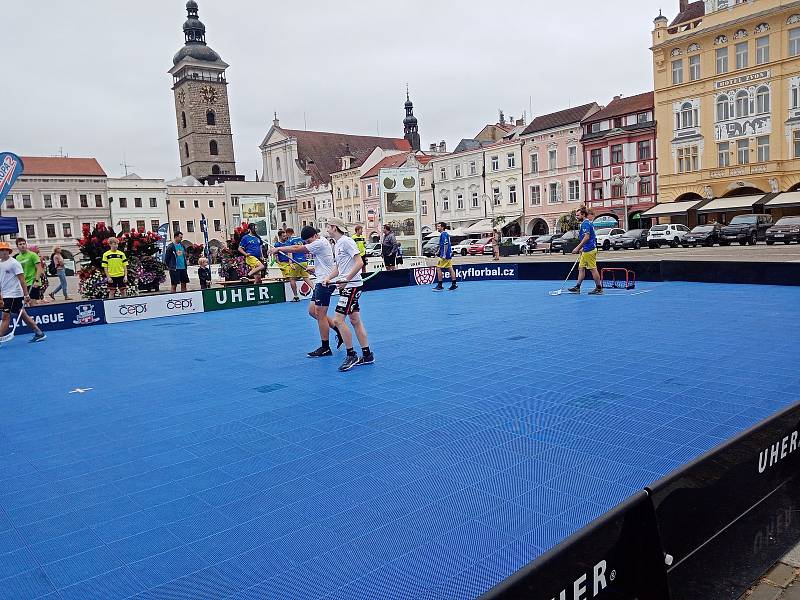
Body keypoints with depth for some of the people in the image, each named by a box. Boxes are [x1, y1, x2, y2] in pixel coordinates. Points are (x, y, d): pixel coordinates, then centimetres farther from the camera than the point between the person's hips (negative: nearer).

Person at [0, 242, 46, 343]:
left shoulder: (13, 263, -11)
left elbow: (22, 279, -15)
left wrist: (26, 294, -20)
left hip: (14, 294, -8)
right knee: (23, 315, 11)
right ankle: (39, 333, 17)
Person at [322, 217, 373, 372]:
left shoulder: (346, 241, -12)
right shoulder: (336, 245, 17)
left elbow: (359, 262, -18)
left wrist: (346, 279, -23)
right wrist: (328, 278, 2)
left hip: (352, 285, -10)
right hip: (346, 286, 10)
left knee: (338, 320, -12)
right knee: (355, 320, 11)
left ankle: (351, 356, -3)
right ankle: (367, 355, 16)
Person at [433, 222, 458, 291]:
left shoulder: (443, 234, -14)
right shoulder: (445, 234, 17)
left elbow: (446, 244, -22)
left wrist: (444, 255, -24)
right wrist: (439, 252, 24)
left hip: (445, 255, -10)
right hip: (448, 255, 10)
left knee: (438, 268, -6)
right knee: (450, 269, 9)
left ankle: (439, 286, -5)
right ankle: (454, 284, 11)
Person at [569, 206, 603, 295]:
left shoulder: (585, 224, -14)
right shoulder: (588, 223, 18)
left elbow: (586, 237, -24)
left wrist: (578, 248, -24)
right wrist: (582, 248, 24)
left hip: (589, 250, -11)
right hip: (586, 250, 11)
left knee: (593, 269, -5)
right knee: (581, 268, 11)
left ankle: (599, 288, 0)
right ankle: (577, 287, 14)